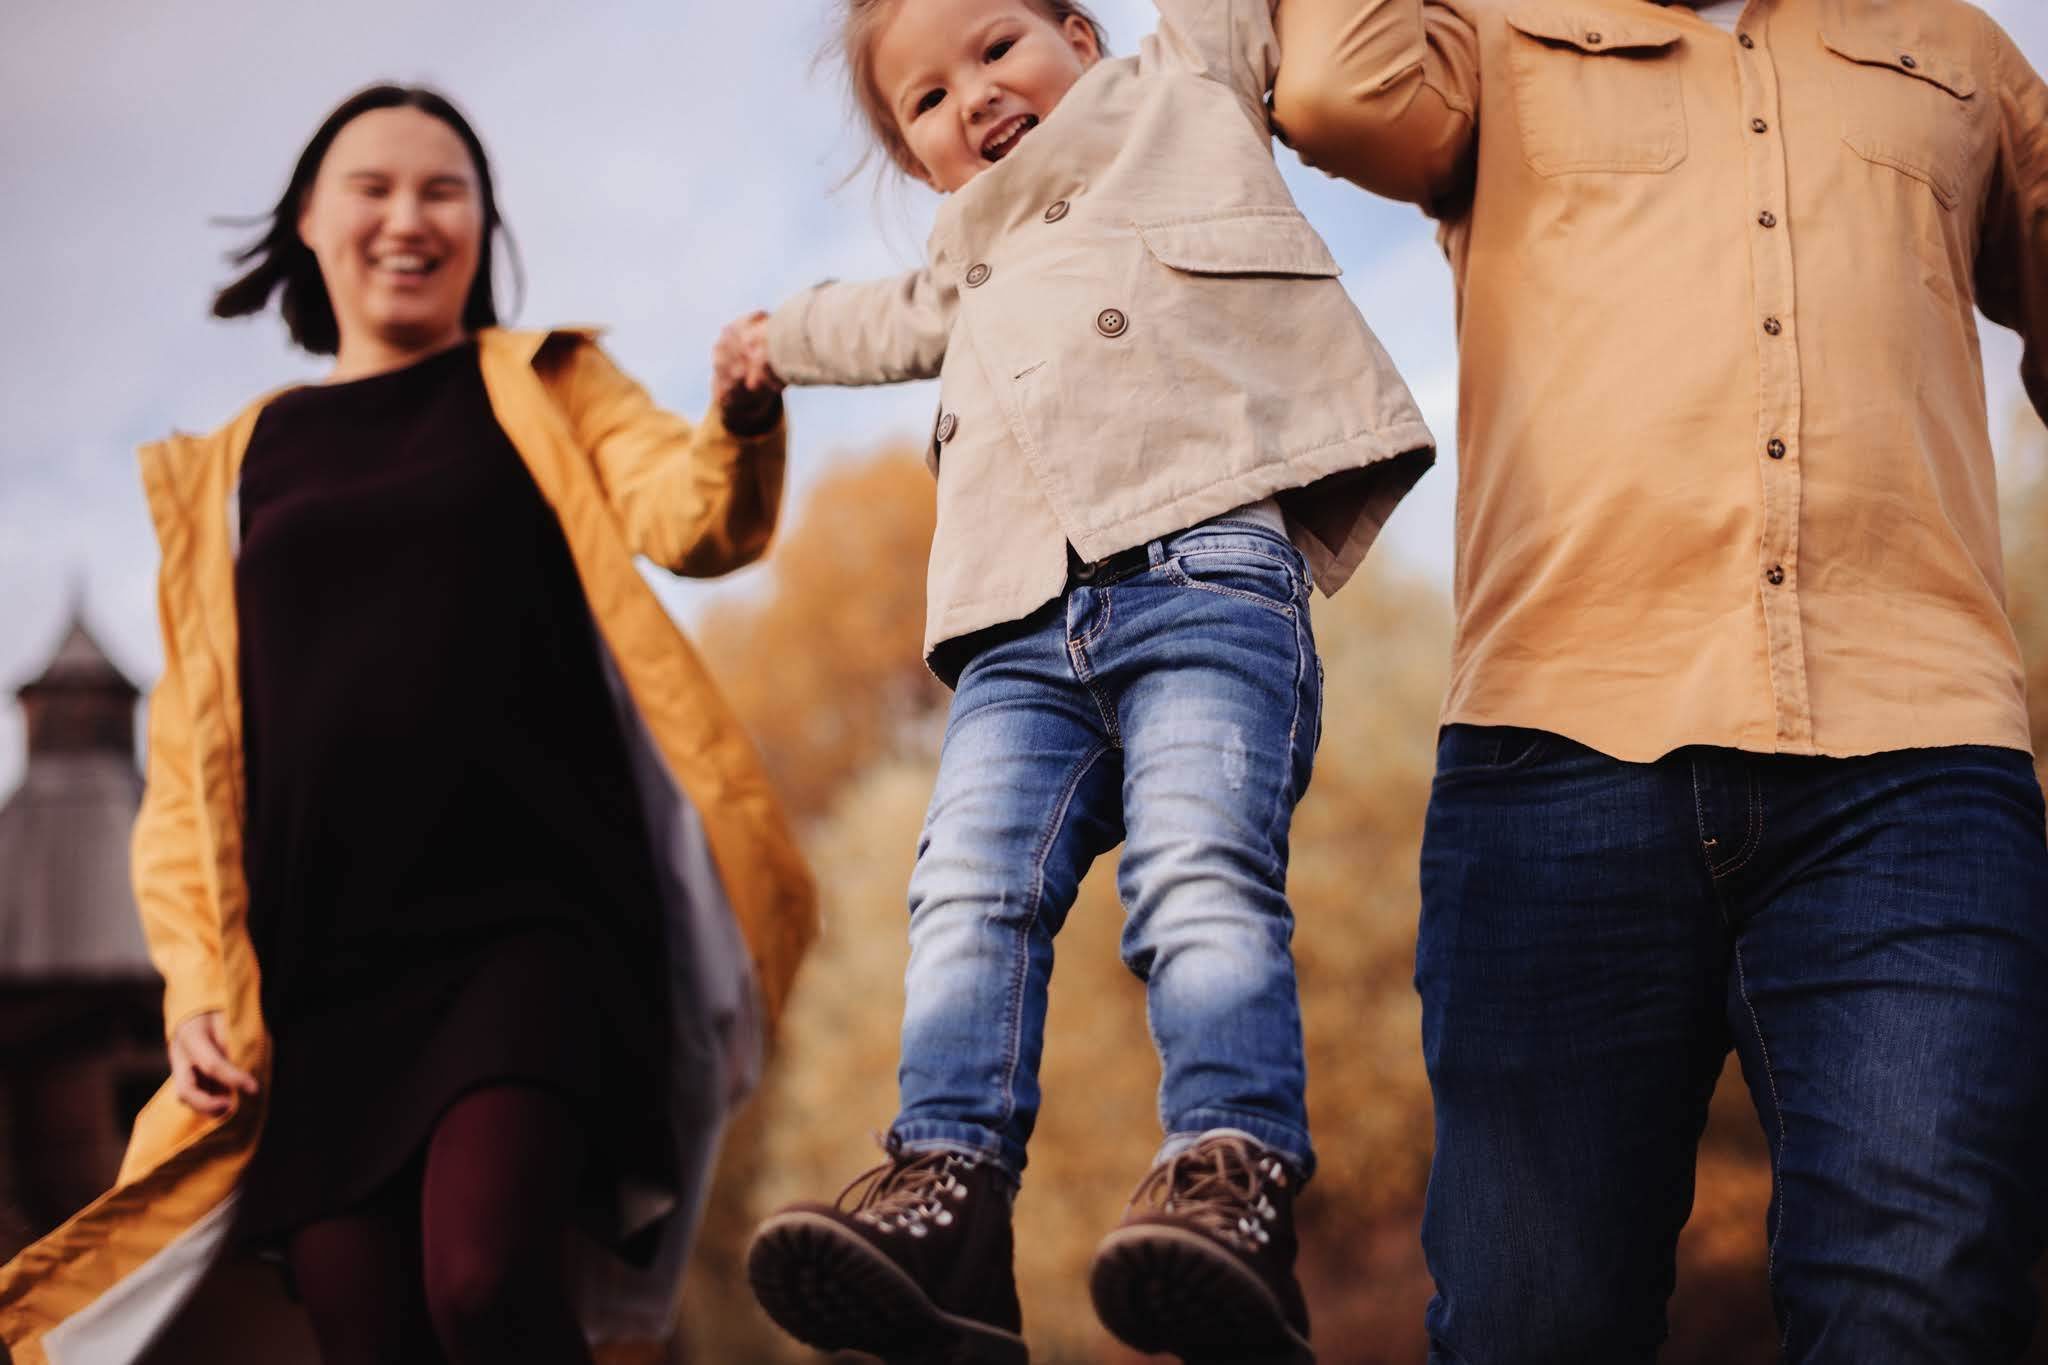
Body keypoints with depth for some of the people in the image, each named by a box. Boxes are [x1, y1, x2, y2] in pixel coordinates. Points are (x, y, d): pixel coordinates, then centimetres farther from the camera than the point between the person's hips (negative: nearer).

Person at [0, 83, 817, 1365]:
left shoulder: (541, 386, 13)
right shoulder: (232, 467, 18)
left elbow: (688, 516, -6)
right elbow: (192, 751, 17)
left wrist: (742, 424, -29)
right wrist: (196, 981, 5)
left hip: (528, 915, -2)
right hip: (318, 962, 3)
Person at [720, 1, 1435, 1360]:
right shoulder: (979, 272, 43)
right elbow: (897, 318, 61)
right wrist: (785, 336, 77)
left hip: (1205, 567, -5)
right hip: (1026, 631, 6)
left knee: (1200, 872, -26)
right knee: (971, 889, -18)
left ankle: (1237, 1179, -37)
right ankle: (949, 1191, -28)